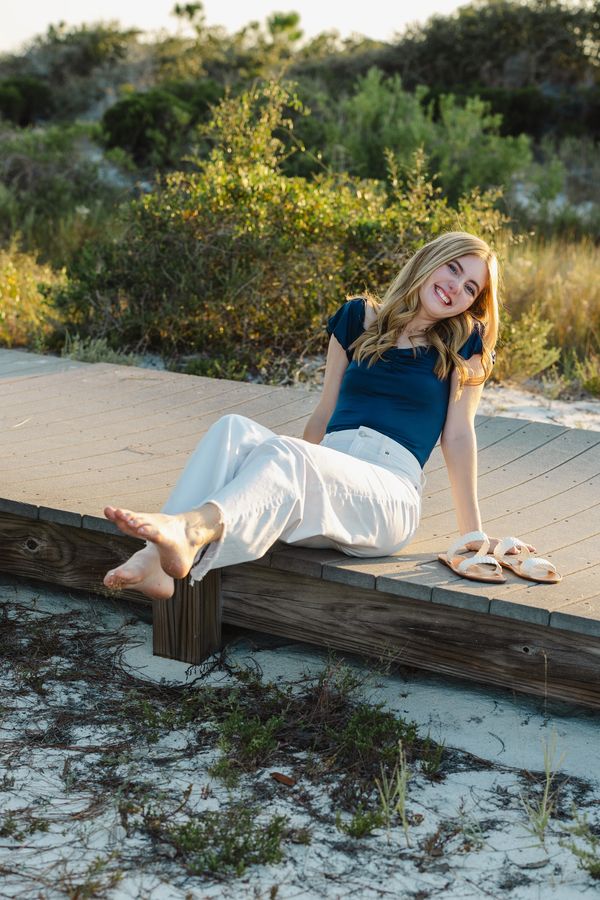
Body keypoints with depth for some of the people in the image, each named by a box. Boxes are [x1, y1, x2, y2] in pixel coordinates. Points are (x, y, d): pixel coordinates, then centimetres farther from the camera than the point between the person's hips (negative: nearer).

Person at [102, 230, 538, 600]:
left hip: (389, 492, -4)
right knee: (233, 429, -26)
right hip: (323, 467, 4)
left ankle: (189, 531, -64)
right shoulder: (359, 318, 19)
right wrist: (300, 477, 24)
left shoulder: (464, 344, 10)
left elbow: (458, 436, 6)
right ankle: (158, 556, -48)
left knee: (284, 454, -35)